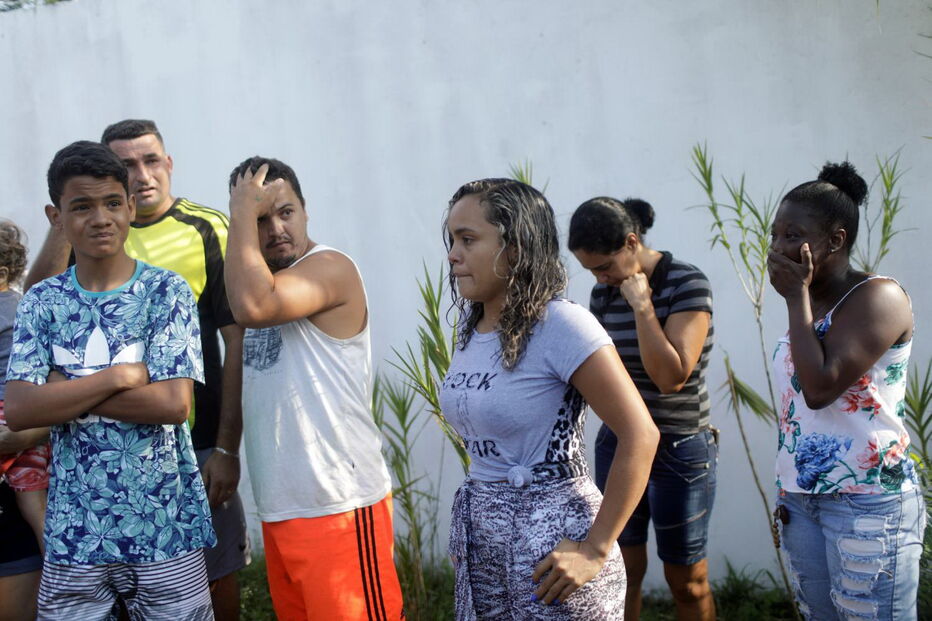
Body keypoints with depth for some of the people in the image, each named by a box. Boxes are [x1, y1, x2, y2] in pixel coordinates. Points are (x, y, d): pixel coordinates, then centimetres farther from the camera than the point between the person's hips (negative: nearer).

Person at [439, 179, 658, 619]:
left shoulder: (561, 325, -17)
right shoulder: (470, 324, 5)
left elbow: (640, 435, -20)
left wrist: (596, 550, -19)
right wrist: (465, 531, 10)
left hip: (549, 545, -7)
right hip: (480, 543, 7)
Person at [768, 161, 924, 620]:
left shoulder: (877, 296, -13)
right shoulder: (808, 304, 12)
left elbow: (820, 388, -23)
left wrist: (796, 295, -15)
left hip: (867, 504, -8)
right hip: (802, 500, 8)